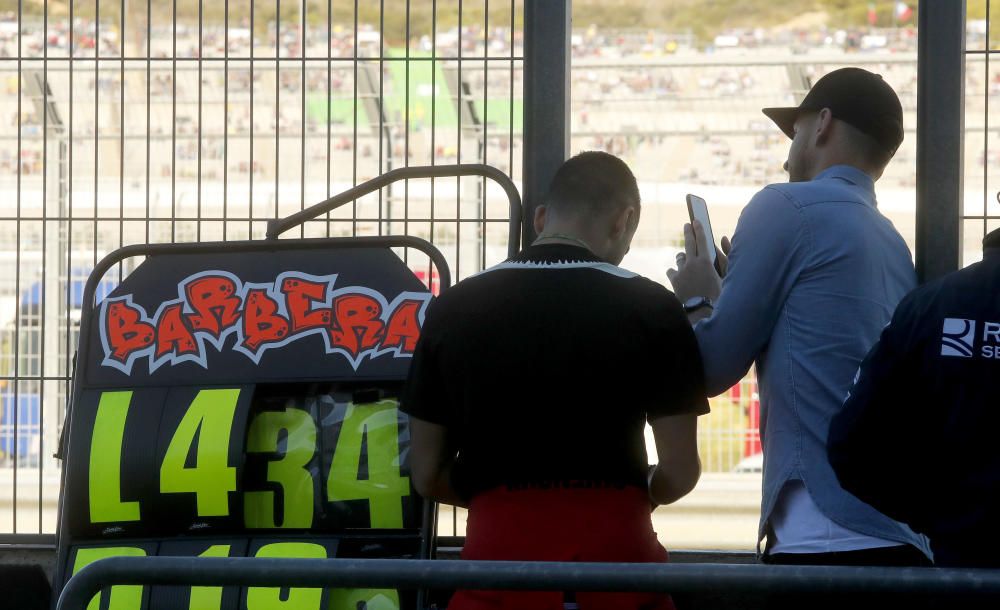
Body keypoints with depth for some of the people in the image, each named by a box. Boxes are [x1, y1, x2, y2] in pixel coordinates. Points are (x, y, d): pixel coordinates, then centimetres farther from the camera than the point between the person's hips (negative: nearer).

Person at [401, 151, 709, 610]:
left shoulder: (454, 309, 4)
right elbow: (679, 472, -1)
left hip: (500, 543, 1)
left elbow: (428, 475, 7)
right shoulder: (648, 308, -2)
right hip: (612, 546, -1)